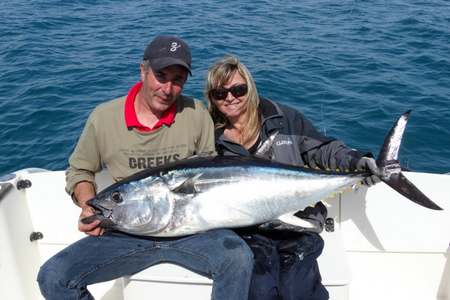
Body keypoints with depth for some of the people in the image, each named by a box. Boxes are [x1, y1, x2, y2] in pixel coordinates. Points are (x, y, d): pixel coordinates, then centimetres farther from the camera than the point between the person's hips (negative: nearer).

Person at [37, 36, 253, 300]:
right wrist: (89, 208, -6)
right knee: (53, 277, -17)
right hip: (124, 234, 1)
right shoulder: (104, 117, -2)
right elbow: (79, 171, 12)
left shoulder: (196, 114, -2)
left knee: (239, 258, -28)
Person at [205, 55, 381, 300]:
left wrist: (354, 160, -8)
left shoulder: (283, 119, 5)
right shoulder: (212, 138, 6)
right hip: (248, 229, 1)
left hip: (297, 224, 0)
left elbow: (321, 149, 8)